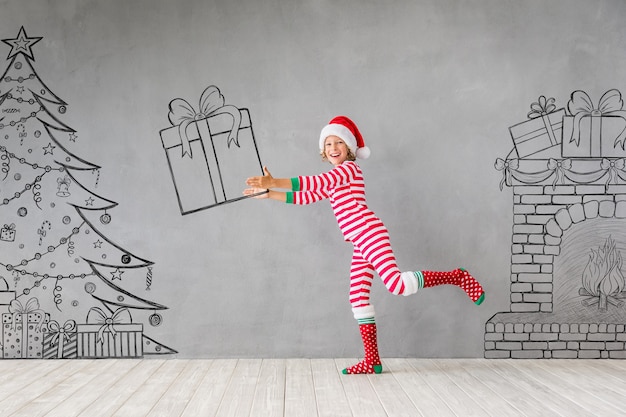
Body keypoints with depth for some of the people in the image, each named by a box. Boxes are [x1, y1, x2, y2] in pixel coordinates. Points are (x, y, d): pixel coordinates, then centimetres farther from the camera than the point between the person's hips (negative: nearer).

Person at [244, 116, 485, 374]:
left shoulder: (349, 167, -3)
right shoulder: (331, 182, 24)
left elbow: (314, 182, -16)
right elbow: (305, 196, 26)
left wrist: (274, 182, -18)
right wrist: (269, 193, 20)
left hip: (371, 235, -9)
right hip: (361, 244, 9)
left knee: (398, 285, -23)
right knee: (358, 297, 5)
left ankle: (459, 277, -6)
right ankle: (372, 361, 9)